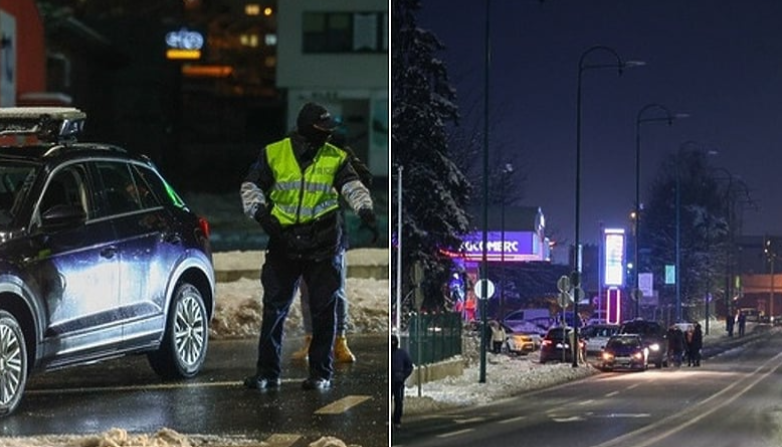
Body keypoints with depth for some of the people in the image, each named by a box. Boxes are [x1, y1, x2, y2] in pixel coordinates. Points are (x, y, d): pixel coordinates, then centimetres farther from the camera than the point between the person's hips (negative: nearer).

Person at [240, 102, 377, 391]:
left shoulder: (335, 158, 2)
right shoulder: (273, 154, 1)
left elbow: (352, 187, -10)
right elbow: (251, 187, 5)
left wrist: (365, 211, -28)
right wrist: (260, 213, -13)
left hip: (323, 246, 0)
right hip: (283, 242, 0)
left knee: (323, 310, 2)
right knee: (274, 308, 1)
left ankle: (321, 372, 12)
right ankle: (267, 371, 8)